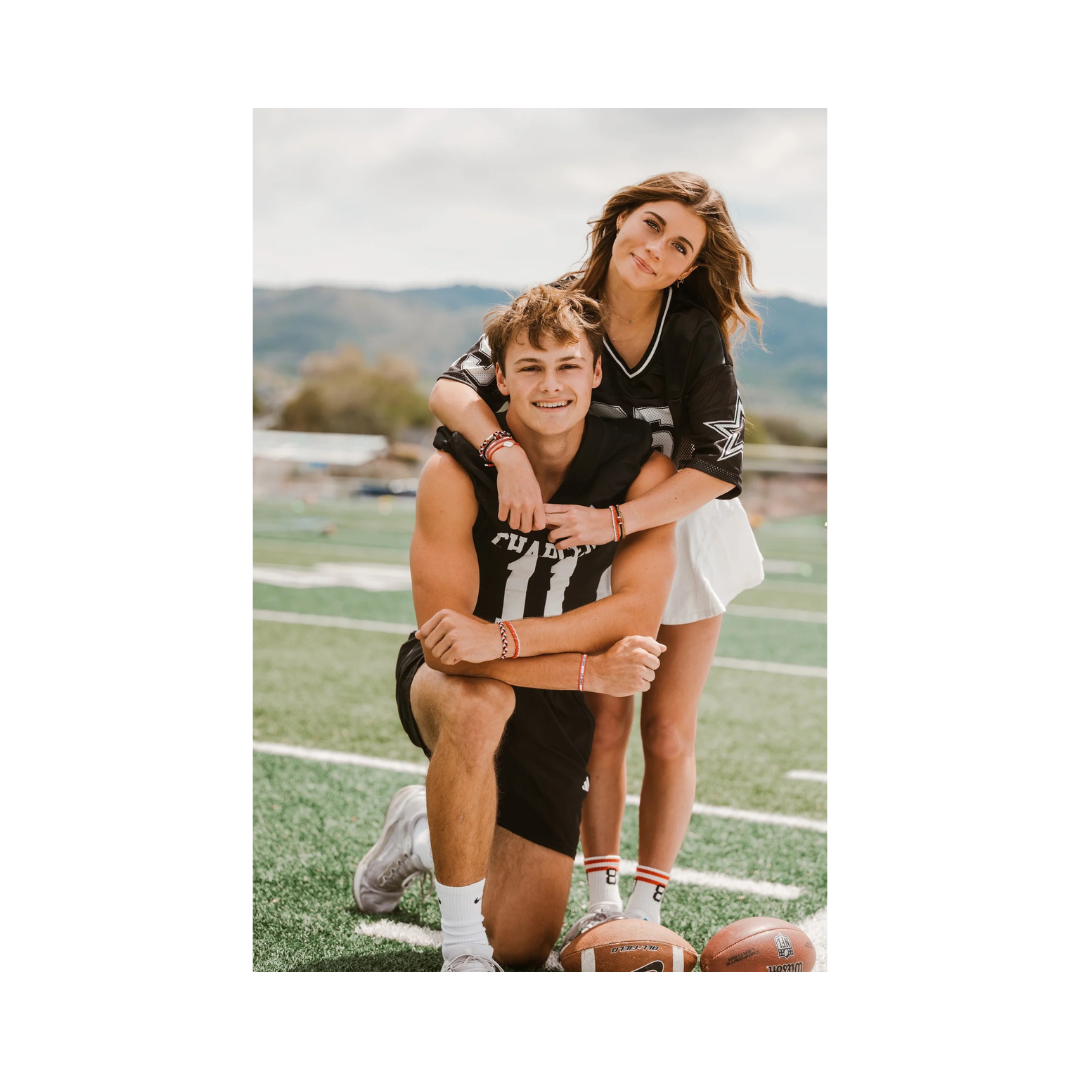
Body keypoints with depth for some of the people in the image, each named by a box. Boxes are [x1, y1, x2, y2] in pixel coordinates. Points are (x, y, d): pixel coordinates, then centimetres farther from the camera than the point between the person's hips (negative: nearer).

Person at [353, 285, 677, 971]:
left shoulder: (643, 469, -14)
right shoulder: (455, 473, -21)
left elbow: (640, 609, -23)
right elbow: (444, 637, -24)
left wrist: (503, 638, -35)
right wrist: (592, 670, -30)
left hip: (557, 707, 3)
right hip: (452, 681, -2)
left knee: (524, 947, 2)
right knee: (481, 704, -43)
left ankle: (423, 835, 35)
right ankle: (462, 947, -23)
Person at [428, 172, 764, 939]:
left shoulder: (697, 329, -20)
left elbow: (720, 464, -24)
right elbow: (453, 388, -22)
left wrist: (616, 519, -32)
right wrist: (506, 451, -40)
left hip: (683, 528, -1)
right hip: (593, 536, 1)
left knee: (669, 731, 3)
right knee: (603, 723, 2)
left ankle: (647, 908, 12)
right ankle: (602, 898, 14)